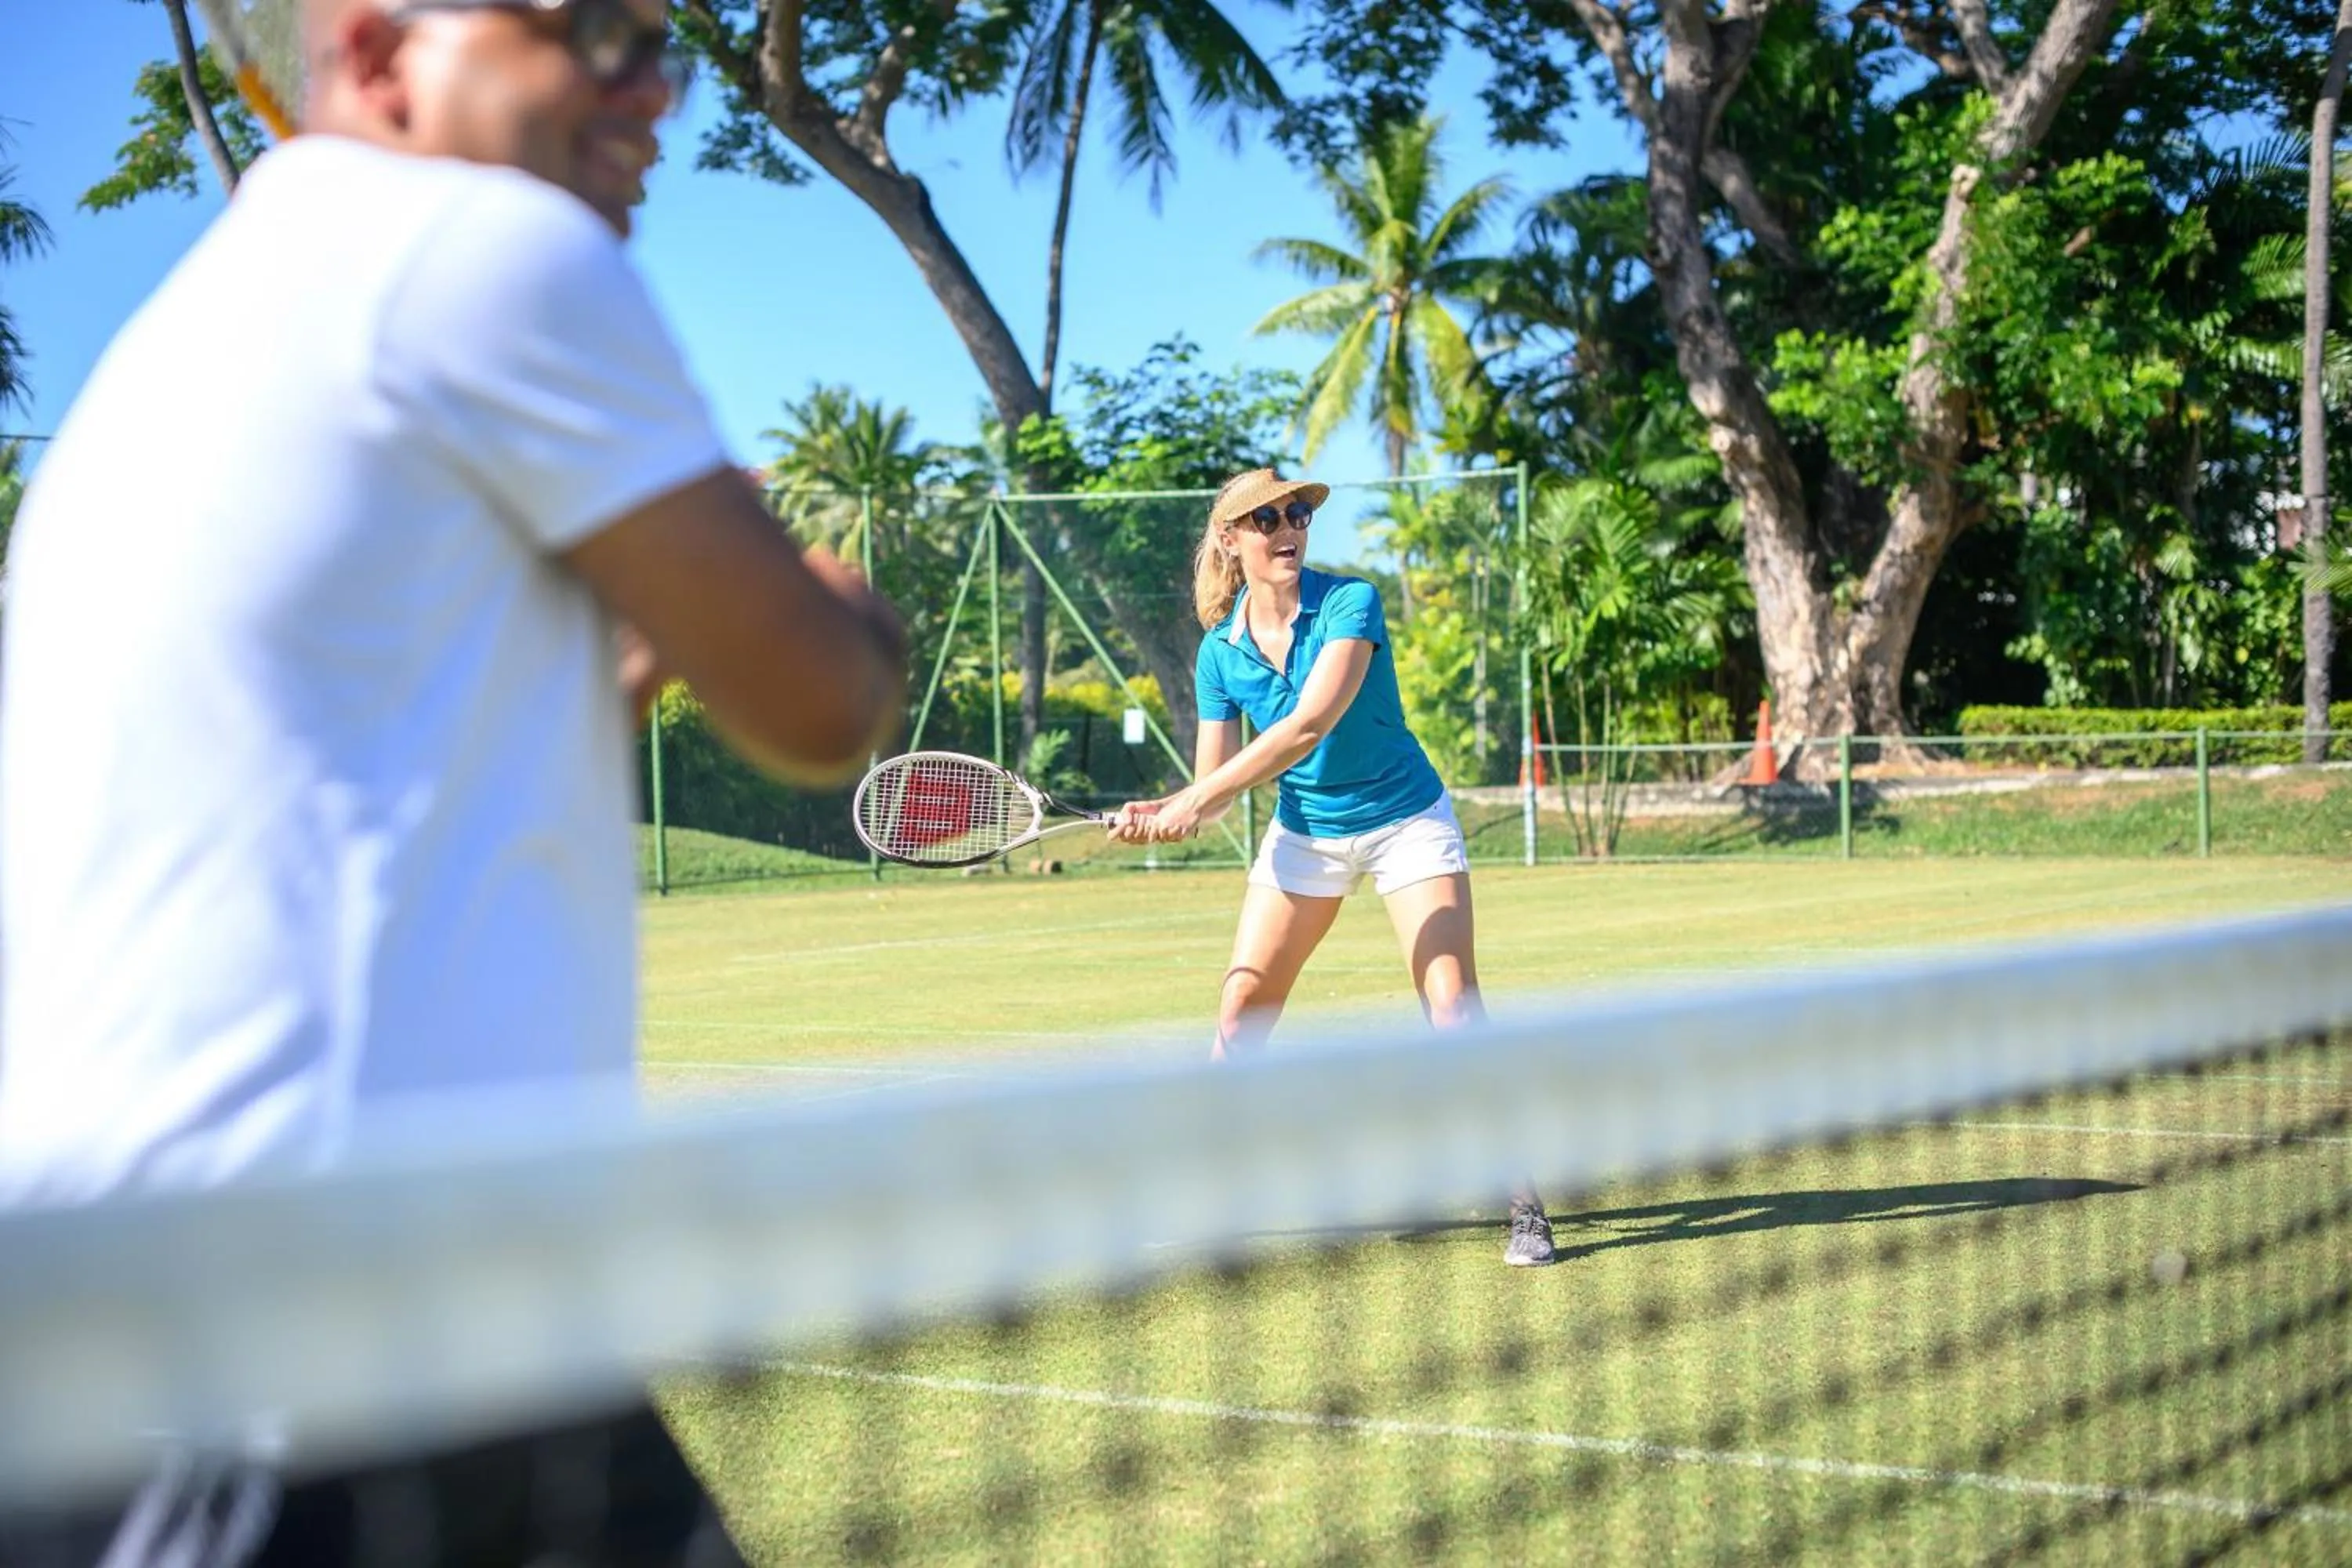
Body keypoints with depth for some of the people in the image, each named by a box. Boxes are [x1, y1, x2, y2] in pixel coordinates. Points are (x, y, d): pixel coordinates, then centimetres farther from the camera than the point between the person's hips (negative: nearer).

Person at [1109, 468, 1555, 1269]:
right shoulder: (1220, 651, -6)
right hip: (1303, 834, 4)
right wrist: (1159, 813, -25)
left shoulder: (1351, 603, -19)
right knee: (1239, 1019, -1)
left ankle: (1524, 1205, -8)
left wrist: (1194, 800, -34)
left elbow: (1311, 724, -32)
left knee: (1455, 1011, -14)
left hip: (1407, 822, -4)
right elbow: (1215, 783, -3)